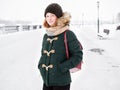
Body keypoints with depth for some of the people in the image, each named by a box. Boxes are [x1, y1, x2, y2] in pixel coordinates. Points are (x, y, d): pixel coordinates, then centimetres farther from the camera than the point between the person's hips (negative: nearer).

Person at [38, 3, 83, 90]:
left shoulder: (68, 34, -10)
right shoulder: (46, 36, 7)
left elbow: (78, 55, -10)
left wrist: (61, 67, -16)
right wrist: (41, 65, 2)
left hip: (61, 82, -5)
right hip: (46, 81, 6)